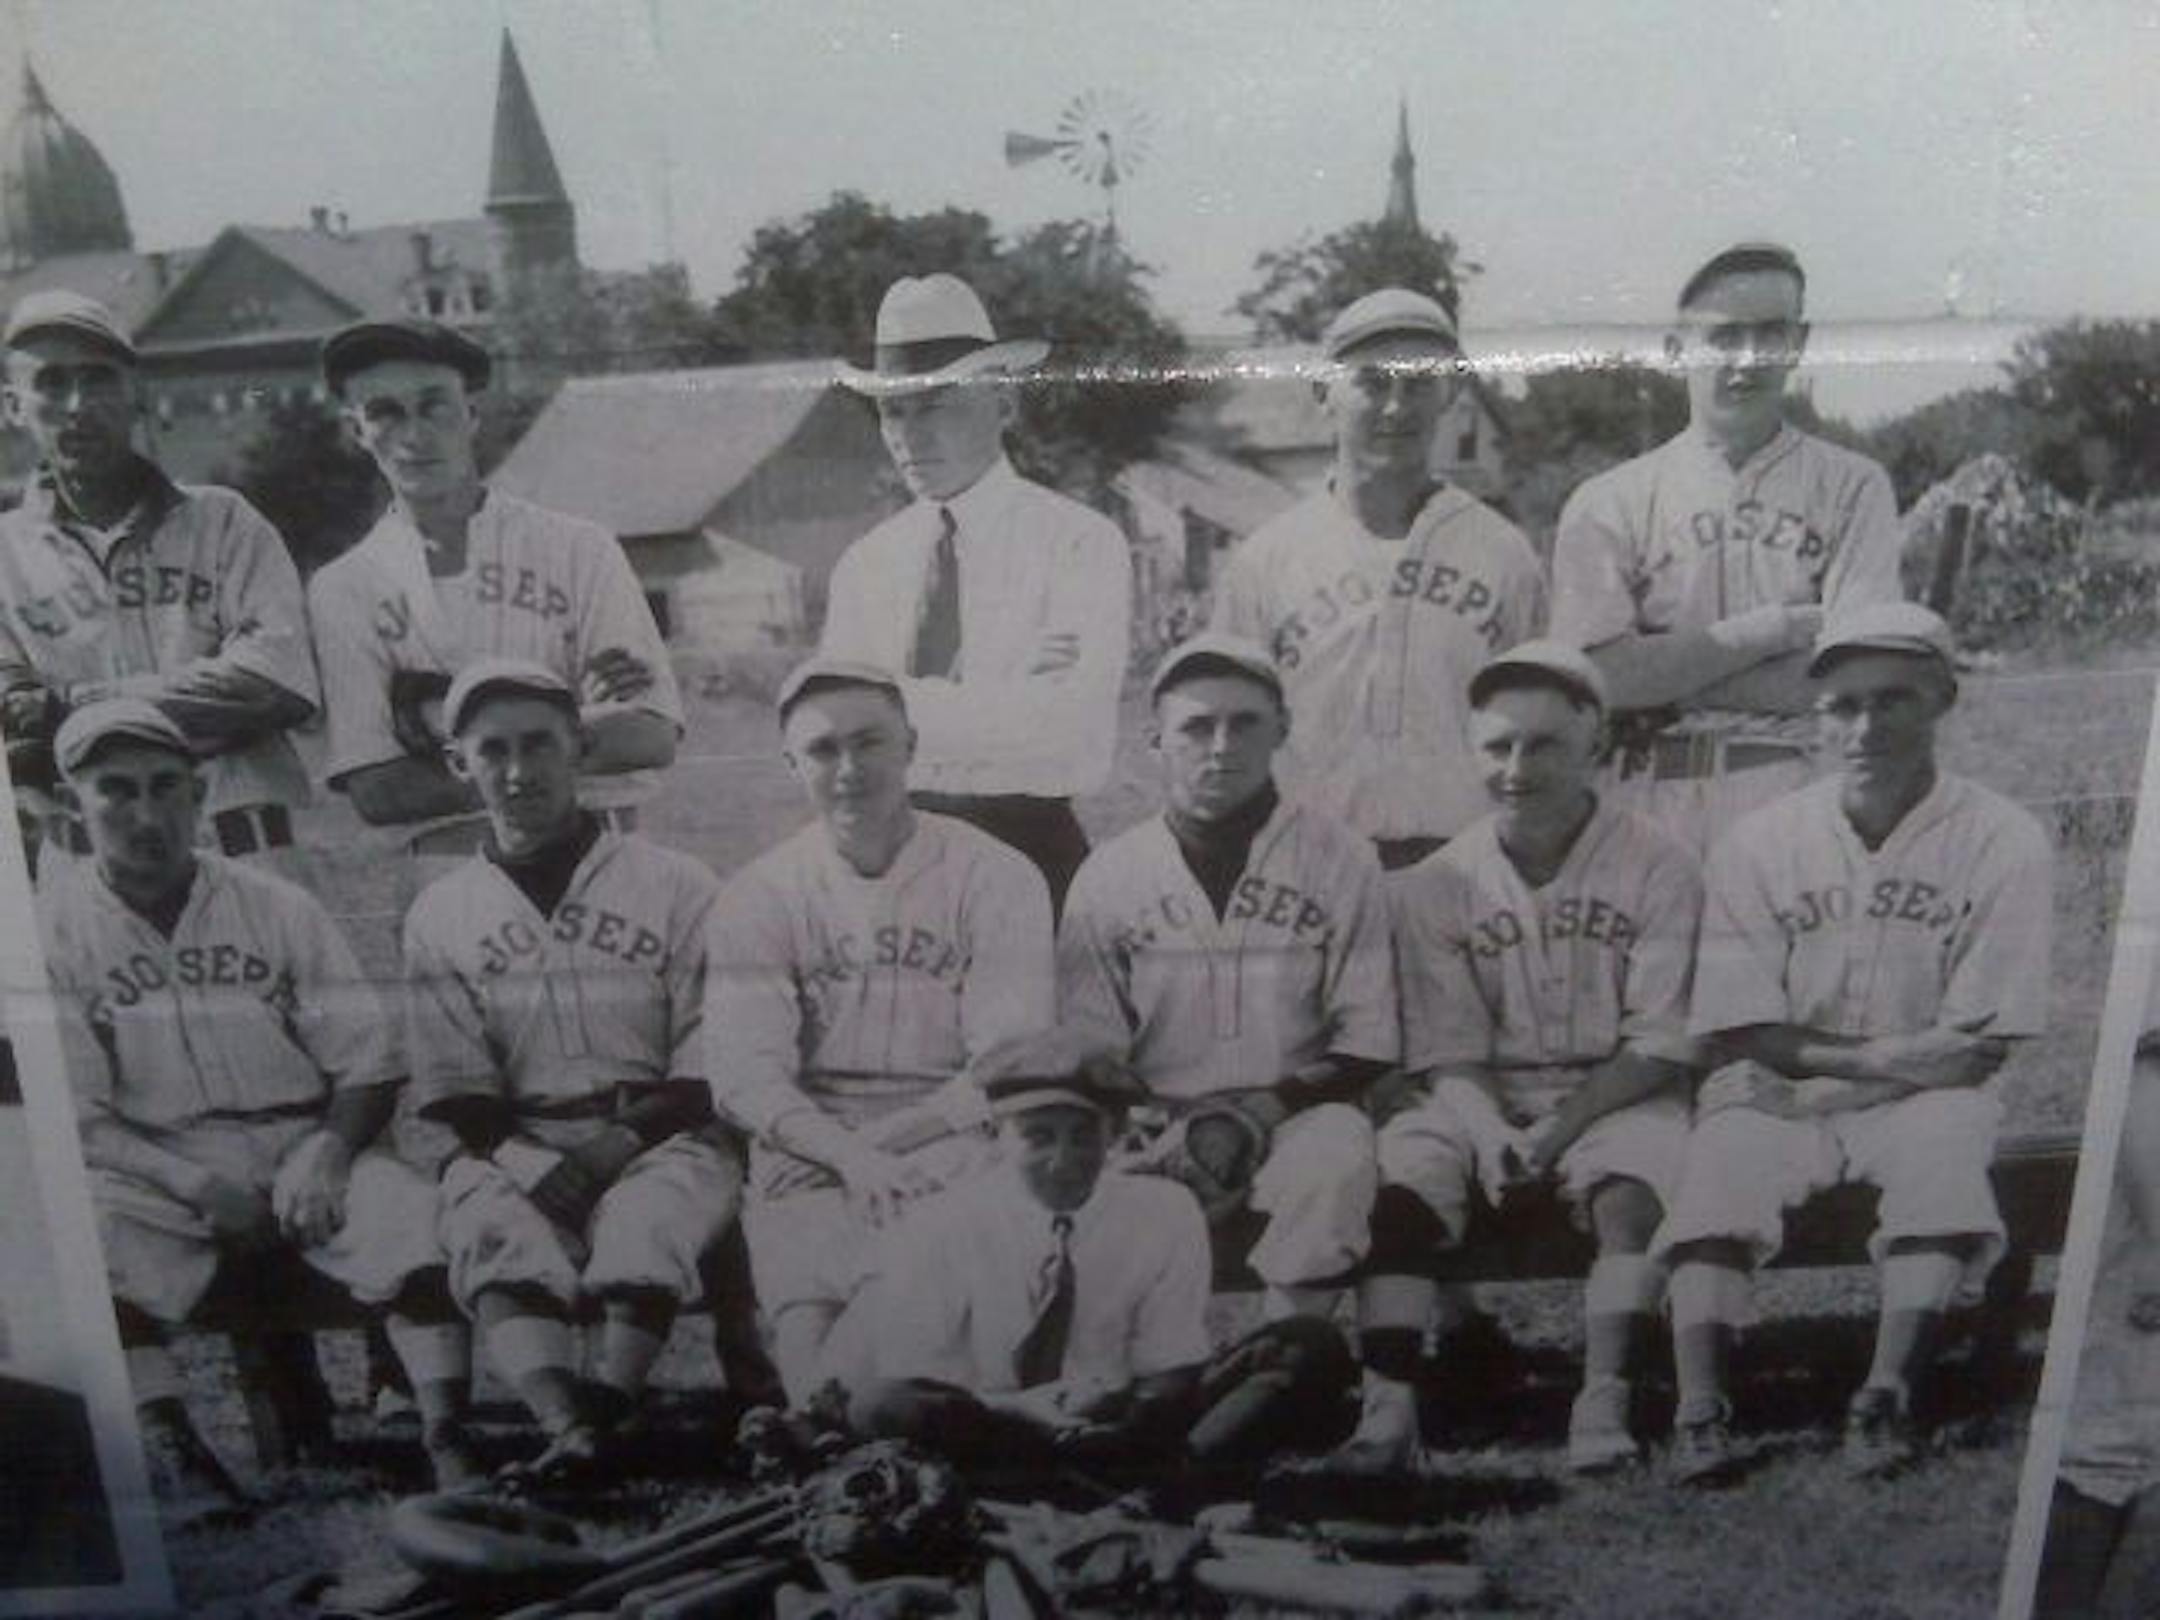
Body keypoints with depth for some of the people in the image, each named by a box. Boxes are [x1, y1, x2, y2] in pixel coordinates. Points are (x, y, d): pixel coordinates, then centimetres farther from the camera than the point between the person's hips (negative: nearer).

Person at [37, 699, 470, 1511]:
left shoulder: (280, 907, 5)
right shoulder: (51, 933, 2)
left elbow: (370, 1064, 5)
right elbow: (74, 1119, -3)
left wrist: (327, 1151, -16)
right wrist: (197, 1186, -17)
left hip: (303, 1146, 1)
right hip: (159, 1167, 0)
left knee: (417, 1215, -27)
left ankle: (448, 1445, -20)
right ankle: (178, 1458, -21)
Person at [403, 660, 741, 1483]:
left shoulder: (677, 886, 7)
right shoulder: (439, 914, 14)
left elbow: (709, 1069, 2)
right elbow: (456, 1095, 7)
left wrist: (623, 1140, -15)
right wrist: (527, 1160, -13)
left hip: (661, 1134, -1)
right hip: (514, 1146, 1)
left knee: (648, 1219, -35)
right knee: (490, 1227, -32)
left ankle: (600, 1409, -48)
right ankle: (571, 1428, -48)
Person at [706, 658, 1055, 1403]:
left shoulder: (997, 878, 6)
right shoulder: (758, 896, 10)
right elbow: (744, 1076, -2)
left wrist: (883, 1143, -13)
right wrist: (848, 1154, -20)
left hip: (952, 1140, -1)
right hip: (807, 1143, 1)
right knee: (807, 1318, -27)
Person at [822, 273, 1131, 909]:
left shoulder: (1081, 541, -4)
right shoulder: (864, 563, 8)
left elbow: (1070, 733, -15)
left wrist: (899, 703, -10)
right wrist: (1007, 691, -12)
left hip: (1028, 846, -3)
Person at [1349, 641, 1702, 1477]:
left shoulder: (1659, 869, -4)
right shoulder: (1434, 884, 2)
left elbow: (1659, 1049, -7)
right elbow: (1447, 1053, -3)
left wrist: (1559, 1127, -20)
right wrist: (1491, 1128, -24)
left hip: (1613, 1095, -1)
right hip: (1478, 1096, 2)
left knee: (1632, 1189, -32)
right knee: (1400, 1173, -26)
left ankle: (1604, 1408, -28)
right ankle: (1387, 1407, -28)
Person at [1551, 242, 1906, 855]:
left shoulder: (1852, 487, 8)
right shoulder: (1606, 502, 8)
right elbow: (1598, 675, -5)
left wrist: (1665, 671, -5)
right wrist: (1769, 631, -5)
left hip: (1799, 810, 0)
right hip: (1650, 814, 0)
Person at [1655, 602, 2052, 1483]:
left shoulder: (2003, 841, -4)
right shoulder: (1758, 842, -1)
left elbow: (1981, 1045, -6)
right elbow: (1739, 1034, -4)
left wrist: (1816, 1061, -12)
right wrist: (1879, 1056, -13)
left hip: (1919, 1100, 0)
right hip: (1774, 1095, 1)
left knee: (1947, 1136, -33)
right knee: (1720, 1159, -28)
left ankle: (1885, 1397, -34)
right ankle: (1700, 1408, -33)